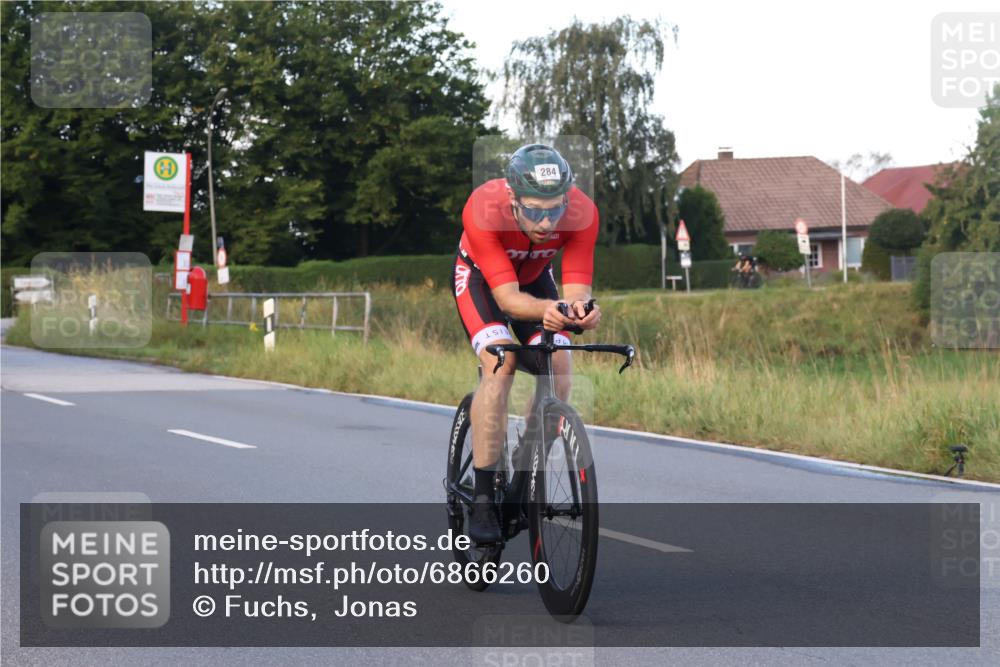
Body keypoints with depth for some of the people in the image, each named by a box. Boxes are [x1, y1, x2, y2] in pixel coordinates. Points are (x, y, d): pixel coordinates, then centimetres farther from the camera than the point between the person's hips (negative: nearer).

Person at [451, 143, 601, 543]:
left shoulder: (582, 213, -33)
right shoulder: (483, 210, -40)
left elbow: (577, 287, -32)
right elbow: (506, 297, -39)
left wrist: (578, 308, -56)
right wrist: (545, 310, -59)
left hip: (535, 276, 3)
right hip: (480, 275, -3)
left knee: (559, 366, -17)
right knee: (500, 363, -27)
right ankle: (482, 501, -25)